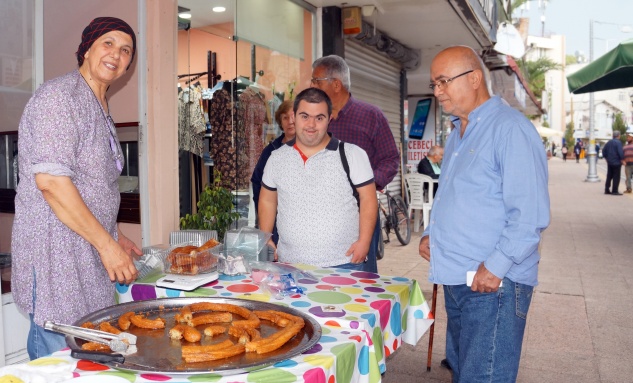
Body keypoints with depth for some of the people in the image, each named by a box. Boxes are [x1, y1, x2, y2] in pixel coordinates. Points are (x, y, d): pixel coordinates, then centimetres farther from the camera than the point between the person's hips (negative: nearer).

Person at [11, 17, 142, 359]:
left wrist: (114, 236, 19)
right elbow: (50, 180, -21)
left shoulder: (100, 108, 17)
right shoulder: (59, 96, -12)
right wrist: (106, 242, -19)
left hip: (88, 255, 9)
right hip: (55, 254, -9)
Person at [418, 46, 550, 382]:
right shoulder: (458, 133, 16)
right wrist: (432, 233, 12)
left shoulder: (510, 129, -13)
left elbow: (530, 214, -19)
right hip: (456, 279, 9)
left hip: (494, 283, -9)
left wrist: (496, 266, -21)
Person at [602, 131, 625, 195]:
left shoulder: (609, 142, 9)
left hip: (609, 162, 7)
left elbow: (604, 150, 14)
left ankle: (607, 190, 14)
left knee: (609, 176, 13)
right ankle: (614, 191, -1)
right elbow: (620, 152, -20)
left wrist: (606, 158, 20)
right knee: (616, 177, -1)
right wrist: (622, 160, -11)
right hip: (616, 162, -7)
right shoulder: (618, 142, -14)